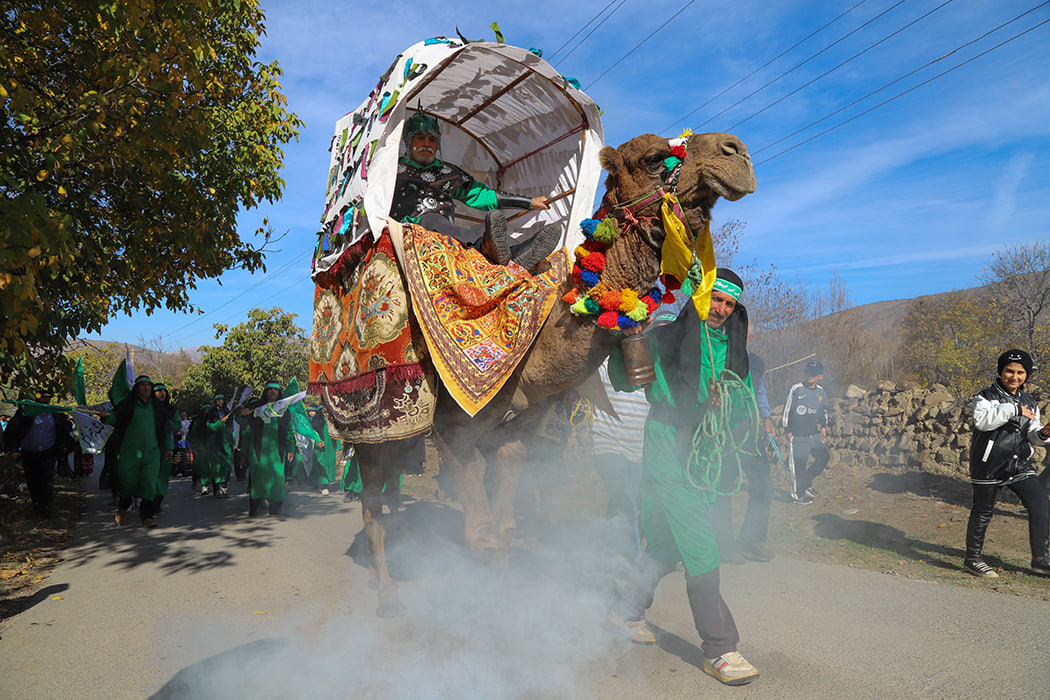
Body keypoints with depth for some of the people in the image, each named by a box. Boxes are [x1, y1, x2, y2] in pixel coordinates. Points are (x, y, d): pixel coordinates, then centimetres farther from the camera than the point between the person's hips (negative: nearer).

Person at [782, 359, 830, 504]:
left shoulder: (821, 392, 9)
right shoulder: (796, 389, -9)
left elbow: (824, 411, 24)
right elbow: (787, 409, -5)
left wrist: (823, 426, 13)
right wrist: (787, 430, -6)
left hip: (815, 434, 6)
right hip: (797, 435, -6)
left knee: (824, 456, 2)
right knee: (798, 464, -1)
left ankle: (806, 483, 21)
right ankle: (797, 494, 15)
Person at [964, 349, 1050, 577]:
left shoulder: (1029, 403, 14)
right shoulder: (986, 397, -5)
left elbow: (1031, 435, 15)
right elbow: (982, 421, -24)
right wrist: (1013, 410, -25)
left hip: (1019, 464, 6)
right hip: (989, 466, -6)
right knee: (983, 512, 3)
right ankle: (972, 559, 16)